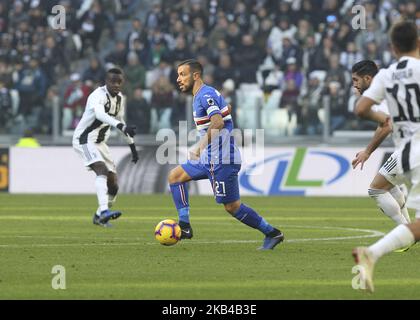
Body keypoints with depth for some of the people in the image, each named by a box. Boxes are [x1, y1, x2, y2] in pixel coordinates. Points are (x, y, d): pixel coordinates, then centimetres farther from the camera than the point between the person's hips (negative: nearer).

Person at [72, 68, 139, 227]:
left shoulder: (119, 97, 7)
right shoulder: (98, 95, -21)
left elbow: (120, 121, 22)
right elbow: (100, 114, -43)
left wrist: (132, 146, 22)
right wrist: (122, 126, -57)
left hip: (99, 142, 8)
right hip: (85, 140, -8)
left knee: (113, 186, 4)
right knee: (102, 169, -31)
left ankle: (99, 217, 22)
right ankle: (104, 211, -42)